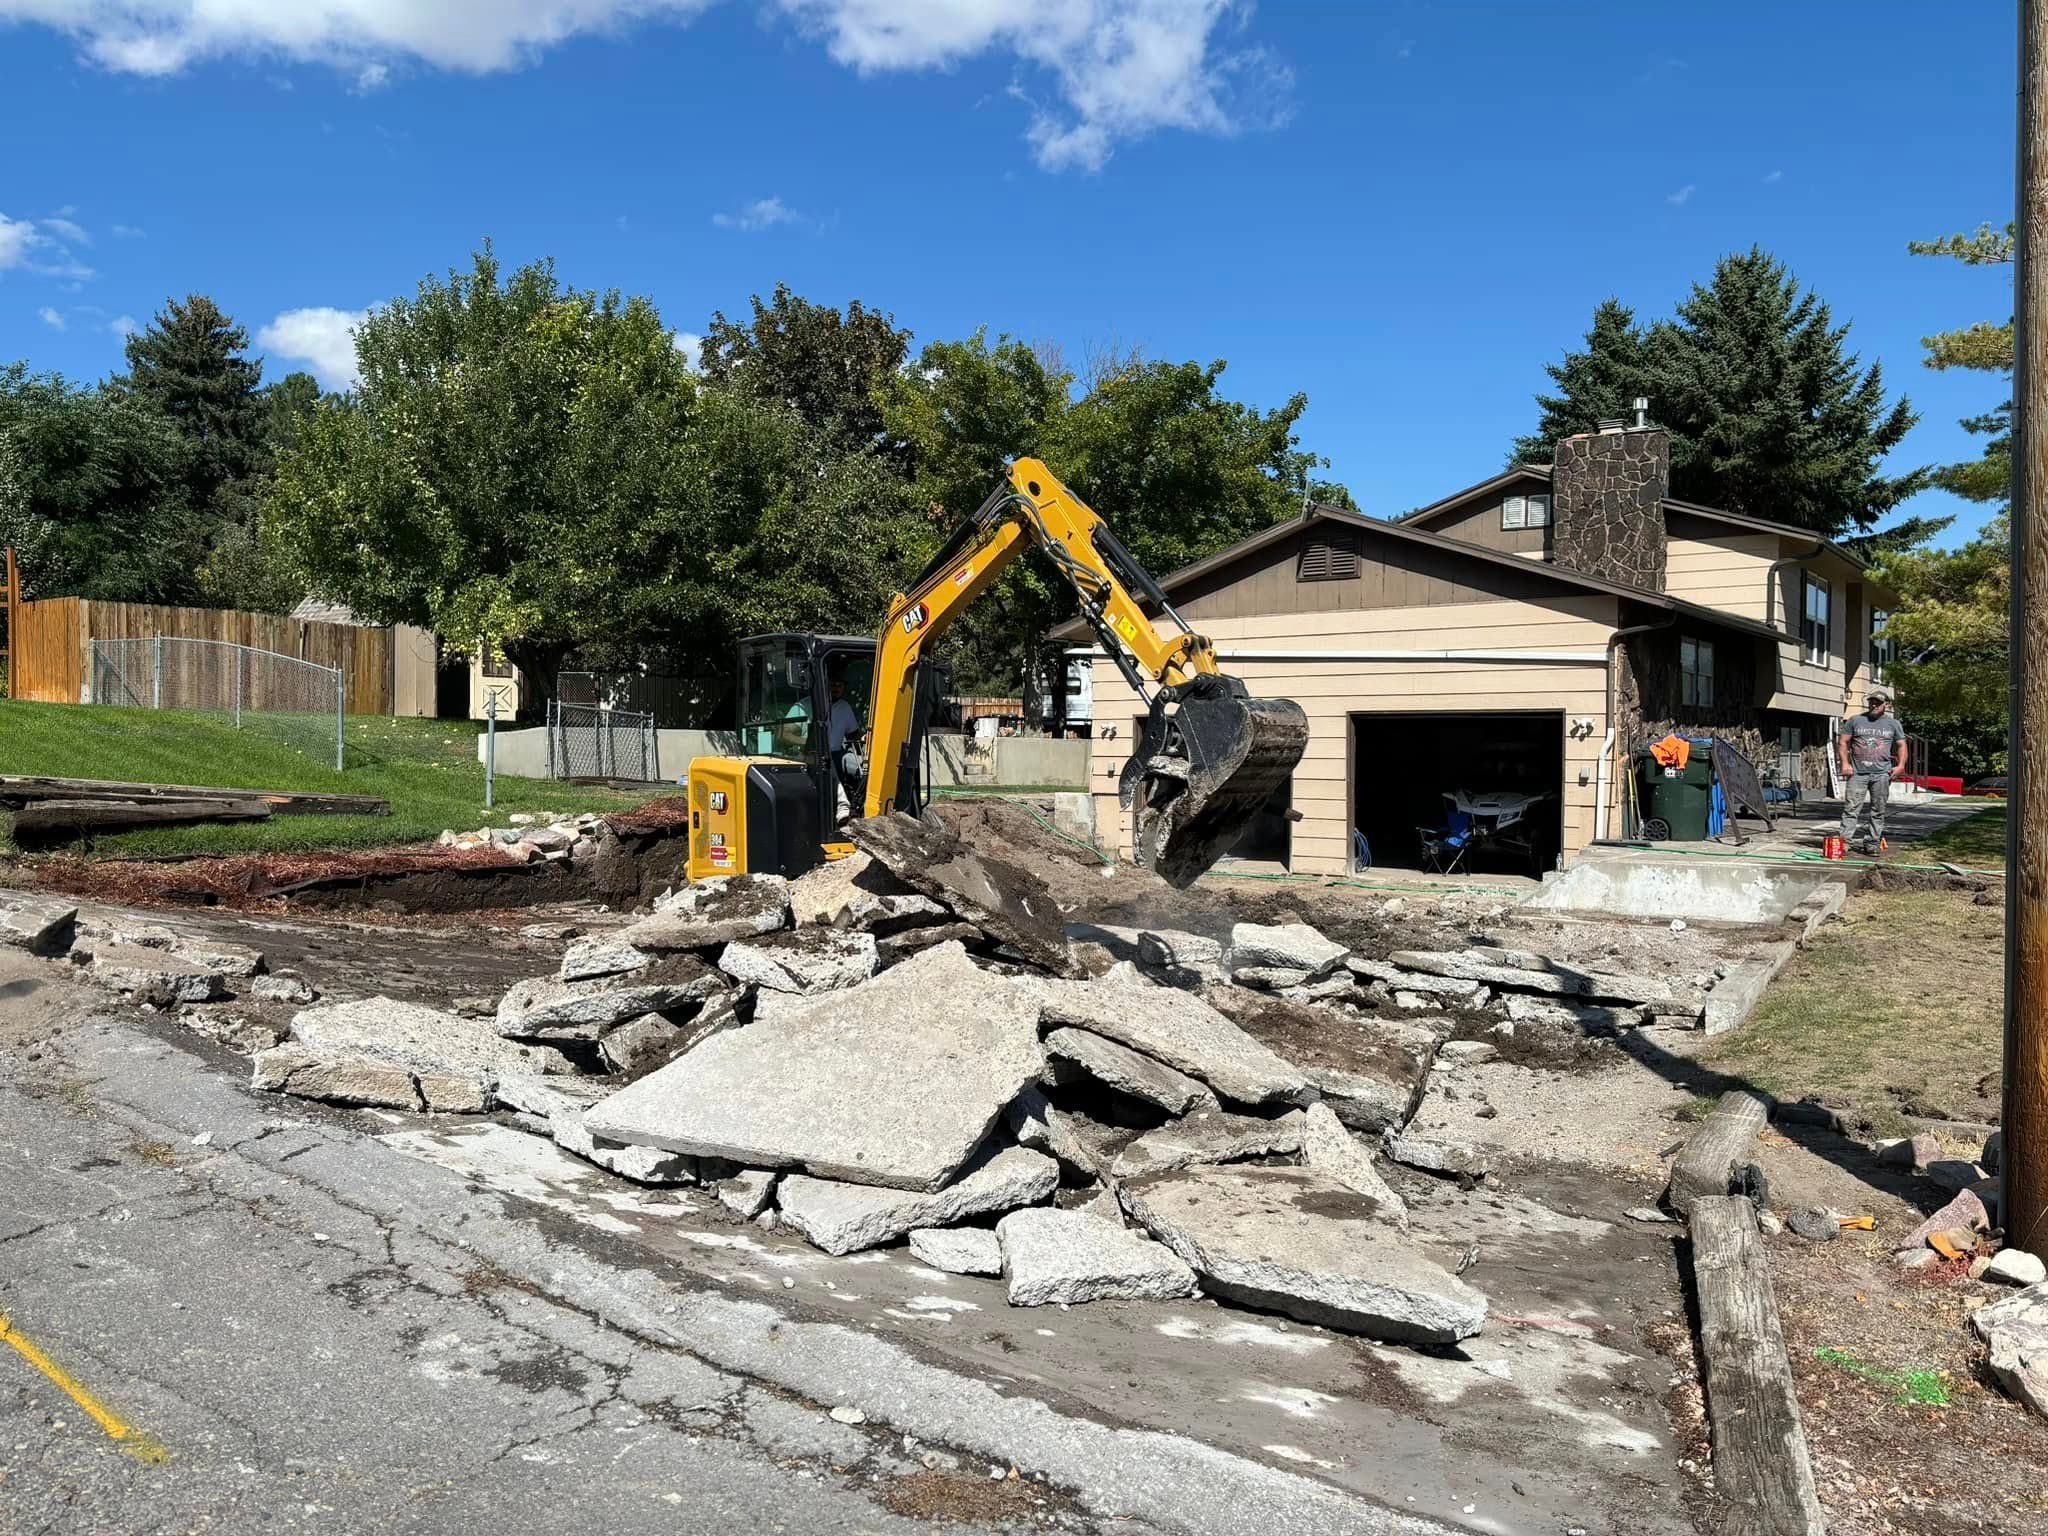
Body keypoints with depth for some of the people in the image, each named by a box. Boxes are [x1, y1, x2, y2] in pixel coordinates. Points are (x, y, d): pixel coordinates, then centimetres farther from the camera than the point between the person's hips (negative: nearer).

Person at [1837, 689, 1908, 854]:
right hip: (1857, 772, -1)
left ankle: (1874, 843, 9)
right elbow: (1842, 742, 8)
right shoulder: (1855, 720, 10)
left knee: (1878, 811, 4)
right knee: (1851, 808, -8)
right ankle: (1845, 840, -10)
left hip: (1881, 774, 1)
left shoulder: (1893, 724, 14)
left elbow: (1901, 746, 16)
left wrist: (1900, 765, 0)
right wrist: (1844, 763, -4)